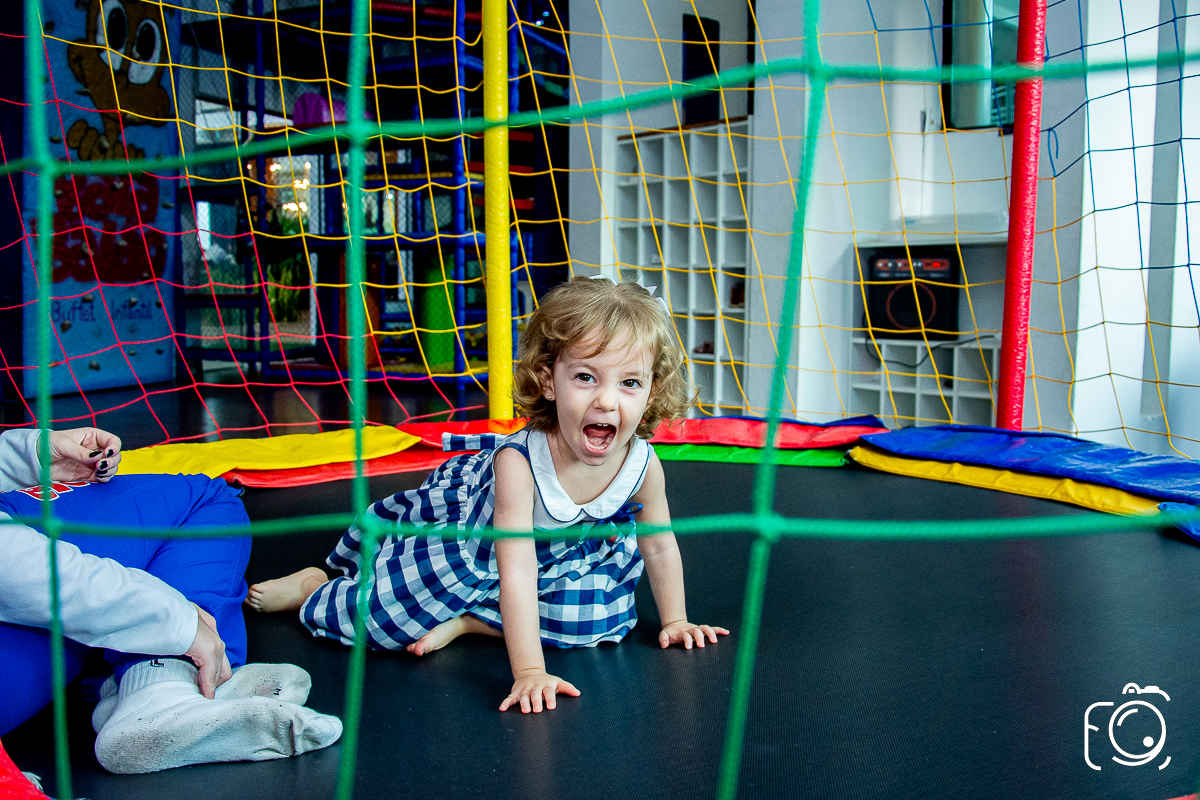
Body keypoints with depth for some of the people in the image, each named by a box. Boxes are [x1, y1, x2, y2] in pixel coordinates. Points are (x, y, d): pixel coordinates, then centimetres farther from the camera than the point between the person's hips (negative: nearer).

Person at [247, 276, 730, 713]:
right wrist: (529, 672, -48)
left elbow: (661, 546, -8)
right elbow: (516, 573, -44)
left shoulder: (643, 463, -28)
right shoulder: (518, 463, -43)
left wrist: (674, 622, 2)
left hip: (560, 555, 5)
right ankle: (313, 589, 29)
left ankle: (469, 620, -3)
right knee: (386, 614, -6)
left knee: (599, 615, -13)